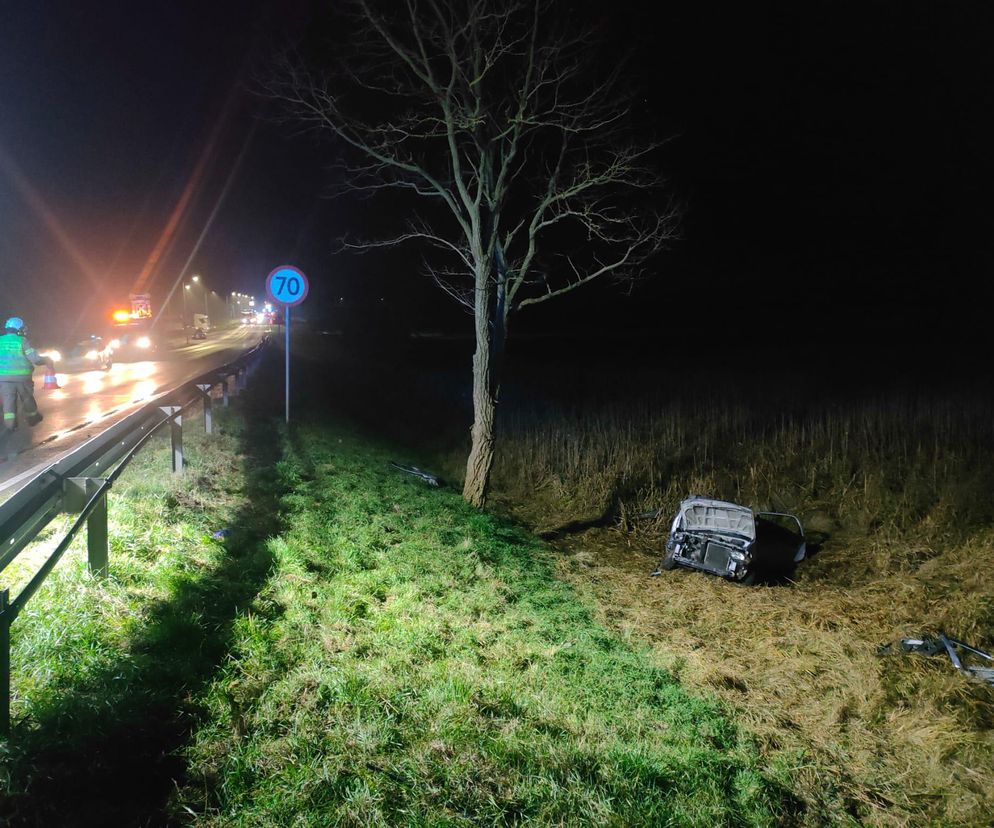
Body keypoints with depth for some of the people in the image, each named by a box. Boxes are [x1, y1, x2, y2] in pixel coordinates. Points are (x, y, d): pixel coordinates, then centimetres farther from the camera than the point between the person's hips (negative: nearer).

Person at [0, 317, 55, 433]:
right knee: (27, 398, 17)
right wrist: (46, 360, 7)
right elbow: (35, 359, -11)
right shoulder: (22, 341, -6)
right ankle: (32, 417, 36)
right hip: (21, 376, -2)